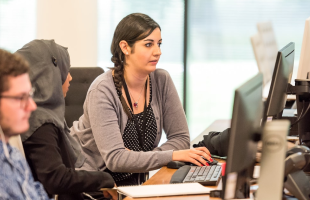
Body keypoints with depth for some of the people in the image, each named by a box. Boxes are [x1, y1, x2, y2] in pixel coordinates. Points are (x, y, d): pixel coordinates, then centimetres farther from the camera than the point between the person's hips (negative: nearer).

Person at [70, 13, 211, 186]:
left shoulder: (162, 81, -3)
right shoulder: (103, 90, -18)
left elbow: (181, 138, -1)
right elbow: (114, 158, -26)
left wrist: (137, 159, -17)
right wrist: (172, 156, -31)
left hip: (133, 180, 6)